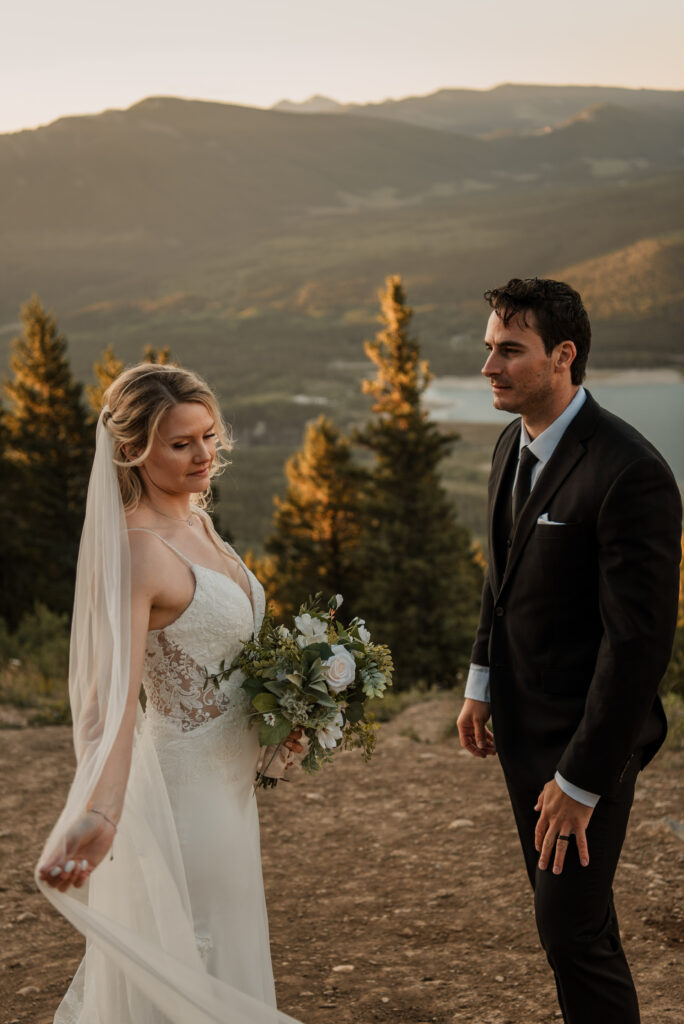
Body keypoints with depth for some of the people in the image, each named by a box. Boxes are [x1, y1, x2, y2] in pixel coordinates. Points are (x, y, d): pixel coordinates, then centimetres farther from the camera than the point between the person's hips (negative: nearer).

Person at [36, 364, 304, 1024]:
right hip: (185, 790, -10)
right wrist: (98, 816, -48)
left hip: (225, 782, 10)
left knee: (217, 962, 25)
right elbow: (111, 699, -35)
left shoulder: (195, 523, 4)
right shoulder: (135, 548, -24)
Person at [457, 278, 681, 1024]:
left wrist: (581, 780, -23)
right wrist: (481, 683, 15)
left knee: (571, 926, -2)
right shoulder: (513, 444, 2)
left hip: (584, 733, -8)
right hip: (520, 718, 8)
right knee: (558, 903, 20)